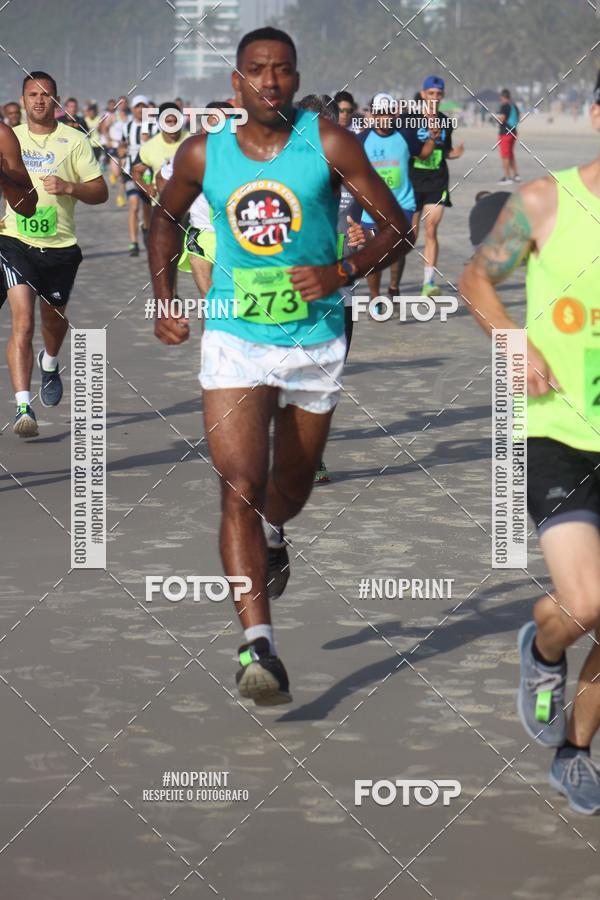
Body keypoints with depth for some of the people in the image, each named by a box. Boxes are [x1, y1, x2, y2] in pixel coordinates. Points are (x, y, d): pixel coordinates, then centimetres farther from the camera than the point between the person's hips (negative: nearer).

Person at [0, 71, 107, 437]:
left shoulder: (75, 140, 0)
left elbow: (100, 191, -2)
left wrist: (69, 187, -18)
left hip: (61, 246, 1)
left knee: (55, 319, 19)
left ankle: (49, 364, 55)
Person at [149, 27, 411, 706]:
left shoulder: (328, 145, -8)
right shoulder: (202, 155, -3)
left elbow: (395, 226, -5)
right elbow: (166, 217, 17)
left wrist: (343, 273, -22)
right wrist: (164, 301, 8)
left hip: (315, 338, 1)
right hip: (234, 338, -1)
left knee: (292, 485, 19)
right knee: (240, 485, -16)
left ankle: (271, 535, 57)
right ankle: (257, 644, -21)